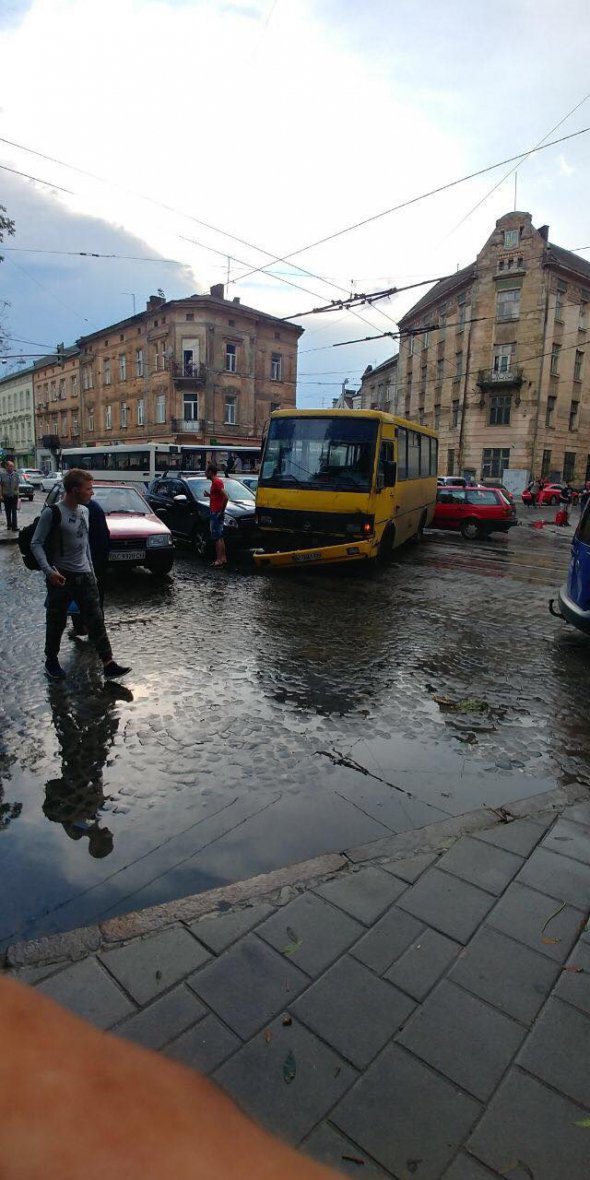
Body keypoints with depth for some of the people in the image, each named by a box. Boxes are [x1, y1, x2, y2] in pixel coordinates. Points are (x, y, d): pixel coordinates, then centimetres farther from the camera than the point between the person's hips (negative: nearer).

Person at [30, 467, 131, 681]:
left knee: (96, 620, 1)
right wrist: (48, 570, -24)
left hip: (84, 576, 6)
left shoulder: (84, 510, 8)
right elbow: (36, 544, -12)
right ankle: (51, 661, 29)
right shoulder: (52, 513, -13)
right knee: (57, 623, 8)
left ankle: (108, 664, 2)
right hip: (61, 577, -5)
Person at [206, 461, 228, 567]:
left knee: (217, 537, -8)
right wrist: (209, 495, 13)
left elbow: (225, 497, -23)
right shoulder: (216, 481, 15)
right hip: (216, 513, 10)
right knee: (220, 537, 13)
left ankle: (219, 560, -6)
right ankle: (223, 558, 18)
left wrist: (221, 510, -18)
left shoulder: (217, 482, -16)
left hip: (216, 513, -10)